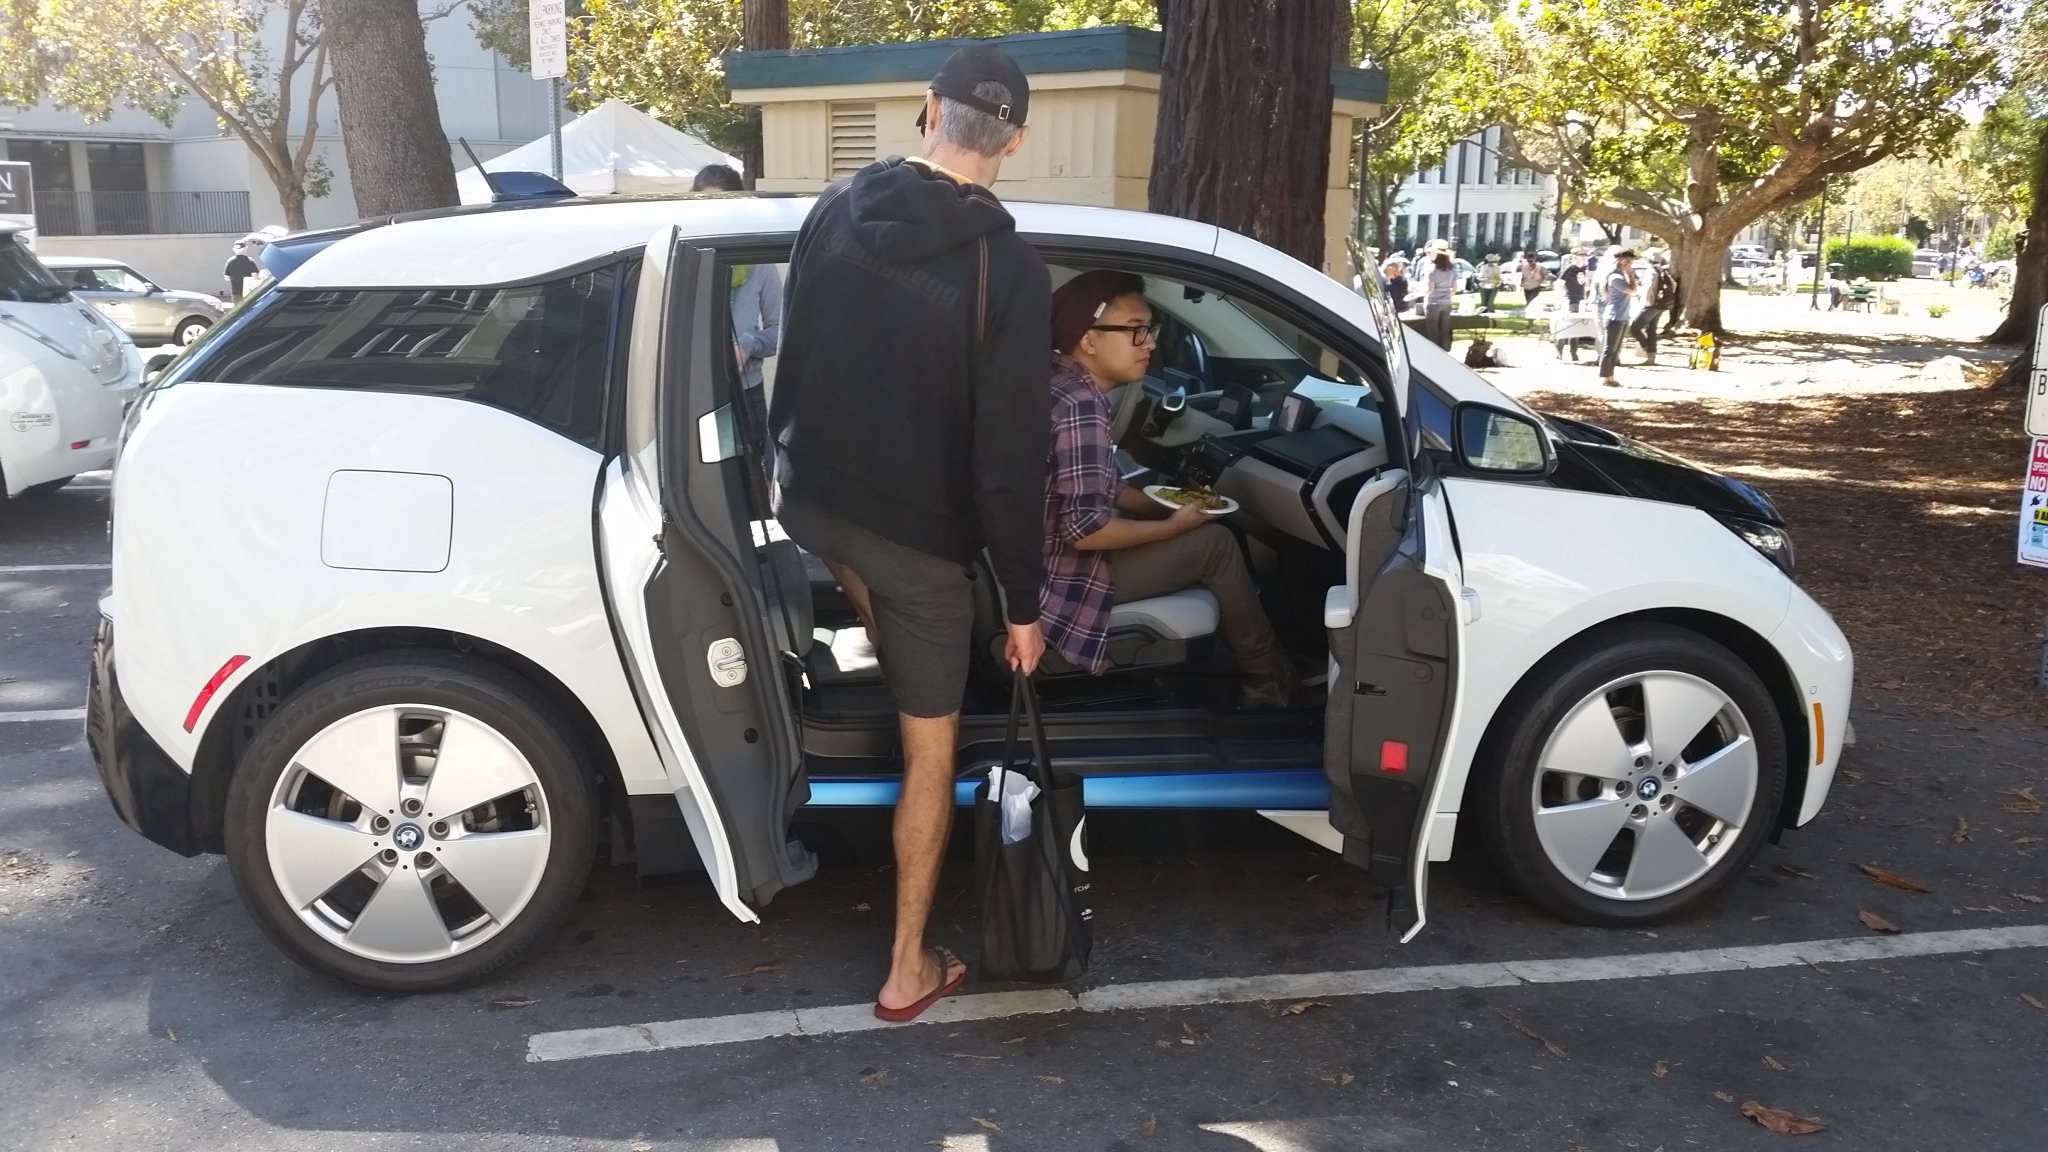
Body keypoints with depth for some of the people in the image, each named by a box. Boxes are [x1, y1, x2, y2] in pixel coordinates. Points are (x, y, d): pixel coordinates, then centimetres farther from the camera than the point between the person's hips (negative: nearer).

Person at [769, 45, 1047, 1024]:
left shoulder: (838, 208, -3)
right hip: (920, 536, -4)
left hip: (808, 498, 4)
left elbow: (793, 349, 9)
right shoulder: (1009, 268, -17)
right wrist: (1022, 601, -7)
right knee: (932, 751, 11)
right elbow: (1010, 455, -17)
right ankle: (909, 969, 20)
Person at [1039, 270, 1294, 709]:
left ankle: (1231, 660, 24)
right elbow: (1086, 528, -28)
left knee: (1207, 528, 18)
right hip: (1065, 574, -10)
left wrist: (1168, 506, 5)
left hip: (1051, 553, 10)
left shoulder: (1061, 385, 7)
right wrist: (1174, 526, -14)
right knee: (1215, 543, -4)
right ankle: (1268, 679, 14)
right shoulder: (1079, 406, -24)